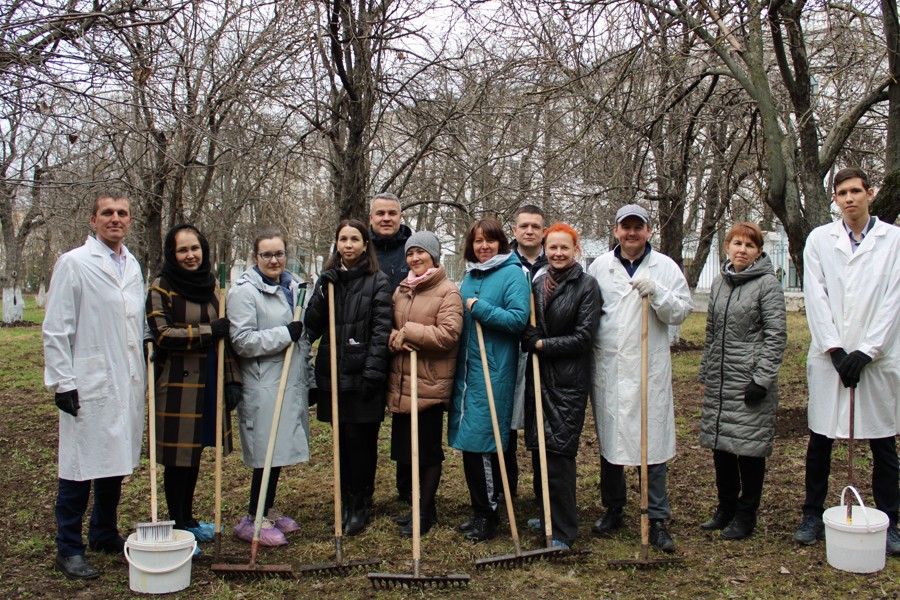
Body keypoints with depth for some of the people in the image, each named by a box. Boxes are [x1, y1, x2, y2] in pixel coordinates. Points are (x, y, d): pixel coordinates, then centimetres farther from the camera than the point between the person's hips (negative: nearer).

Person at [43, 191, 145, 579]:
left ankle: (105, 535, 29)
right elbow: (56, 329, -7)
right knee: (80, 468, 1)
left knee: (115, 463, 15)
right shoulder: (74, 263, -6)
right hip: (89, 385, -6)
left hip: (128, 385, 6)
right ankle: (69, 550, 14)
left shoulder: (133, 266, 13)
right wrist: (62, 381, -12)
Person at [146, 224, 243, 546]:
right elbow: (162, 335, -15)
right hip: (176, 383, -6)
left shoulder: (211, 285, 13)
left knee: (195, 453, 15)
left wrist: (232, 380, 8)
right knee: (178, 457, 0)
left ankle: (188, 520, 29)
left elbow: (225, 335, 15)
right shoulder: (161, 288, -6)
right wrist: (208, 331, -16)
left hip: (208, 383, 6)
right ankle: (177, 526, 13)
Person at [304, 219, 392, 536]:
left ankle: (360, 506, 15)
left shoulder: (378, 281, -2)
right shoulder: (327, 279, 12)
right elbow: (312, 326, 8)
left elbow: (381, 329, -8)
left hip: (362, 374, -4)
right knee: (344, 439, 12)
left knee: (361, 439, 0)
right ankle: (347, 501, 25)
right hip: (334, 373, 4)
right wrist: (322, 293, -7)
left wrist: (373, 372, -16)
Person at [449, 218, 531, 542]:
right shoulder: (469, 276, 16)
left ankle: (488, 516, 9)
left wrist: (479, 308, -15)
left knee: (482, 441, -6)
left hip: (494, 371, -7)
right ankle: (479, 510, 23)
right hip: (466, 367, 7)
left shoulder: (512, 274, -6)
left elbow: (519, 319, -16)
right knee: (467, 441, 10)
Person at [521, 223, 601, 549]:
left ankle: (563, 532, 6)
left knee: (559, 452, -5)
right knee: (538, 448, 11)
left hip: (568, 381, -5)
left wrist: (543, 344, -10)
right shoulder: (538, 282, 10)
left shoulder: (587, 285, -5)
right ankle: (549, 514, 28)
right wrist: (533, 341, -6)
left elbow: (583, 338, -10)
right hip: (538, 377, 6)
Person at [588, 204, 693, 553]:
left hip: (649, 369, -2)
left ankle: (657, 520, 11)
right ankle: (613, 510, 27)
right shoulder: (599, 267, 7)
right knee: (608, 440, 12)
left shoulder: (665, 267, 3)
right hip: (607, 369, 2)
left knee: (653, 442, -1)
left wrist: (656, 291, -17)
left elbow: (681, 312, -1)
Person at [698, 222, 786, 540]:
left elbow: (776, 335, -10)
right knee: (720, 445, 11)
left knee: (749, 447, 1)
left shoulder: (768, 283, -6)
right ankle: (726, 508, 26)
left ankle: (745, 515, 16)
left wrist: (762, 380, -15)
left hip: (750, 380, -6)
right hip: (719, 380, 6)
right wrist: (704, 375, 17)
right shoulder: (719, 283, 13)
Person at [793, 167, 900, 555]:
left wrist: (866, 352, -10)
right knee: (820, 442, 8)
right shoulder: (819, 239, 5)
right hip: (829, 357, 1)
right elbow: (815, 298, 0)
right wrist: (835, 349, -8)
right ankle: (813, 516, 21)